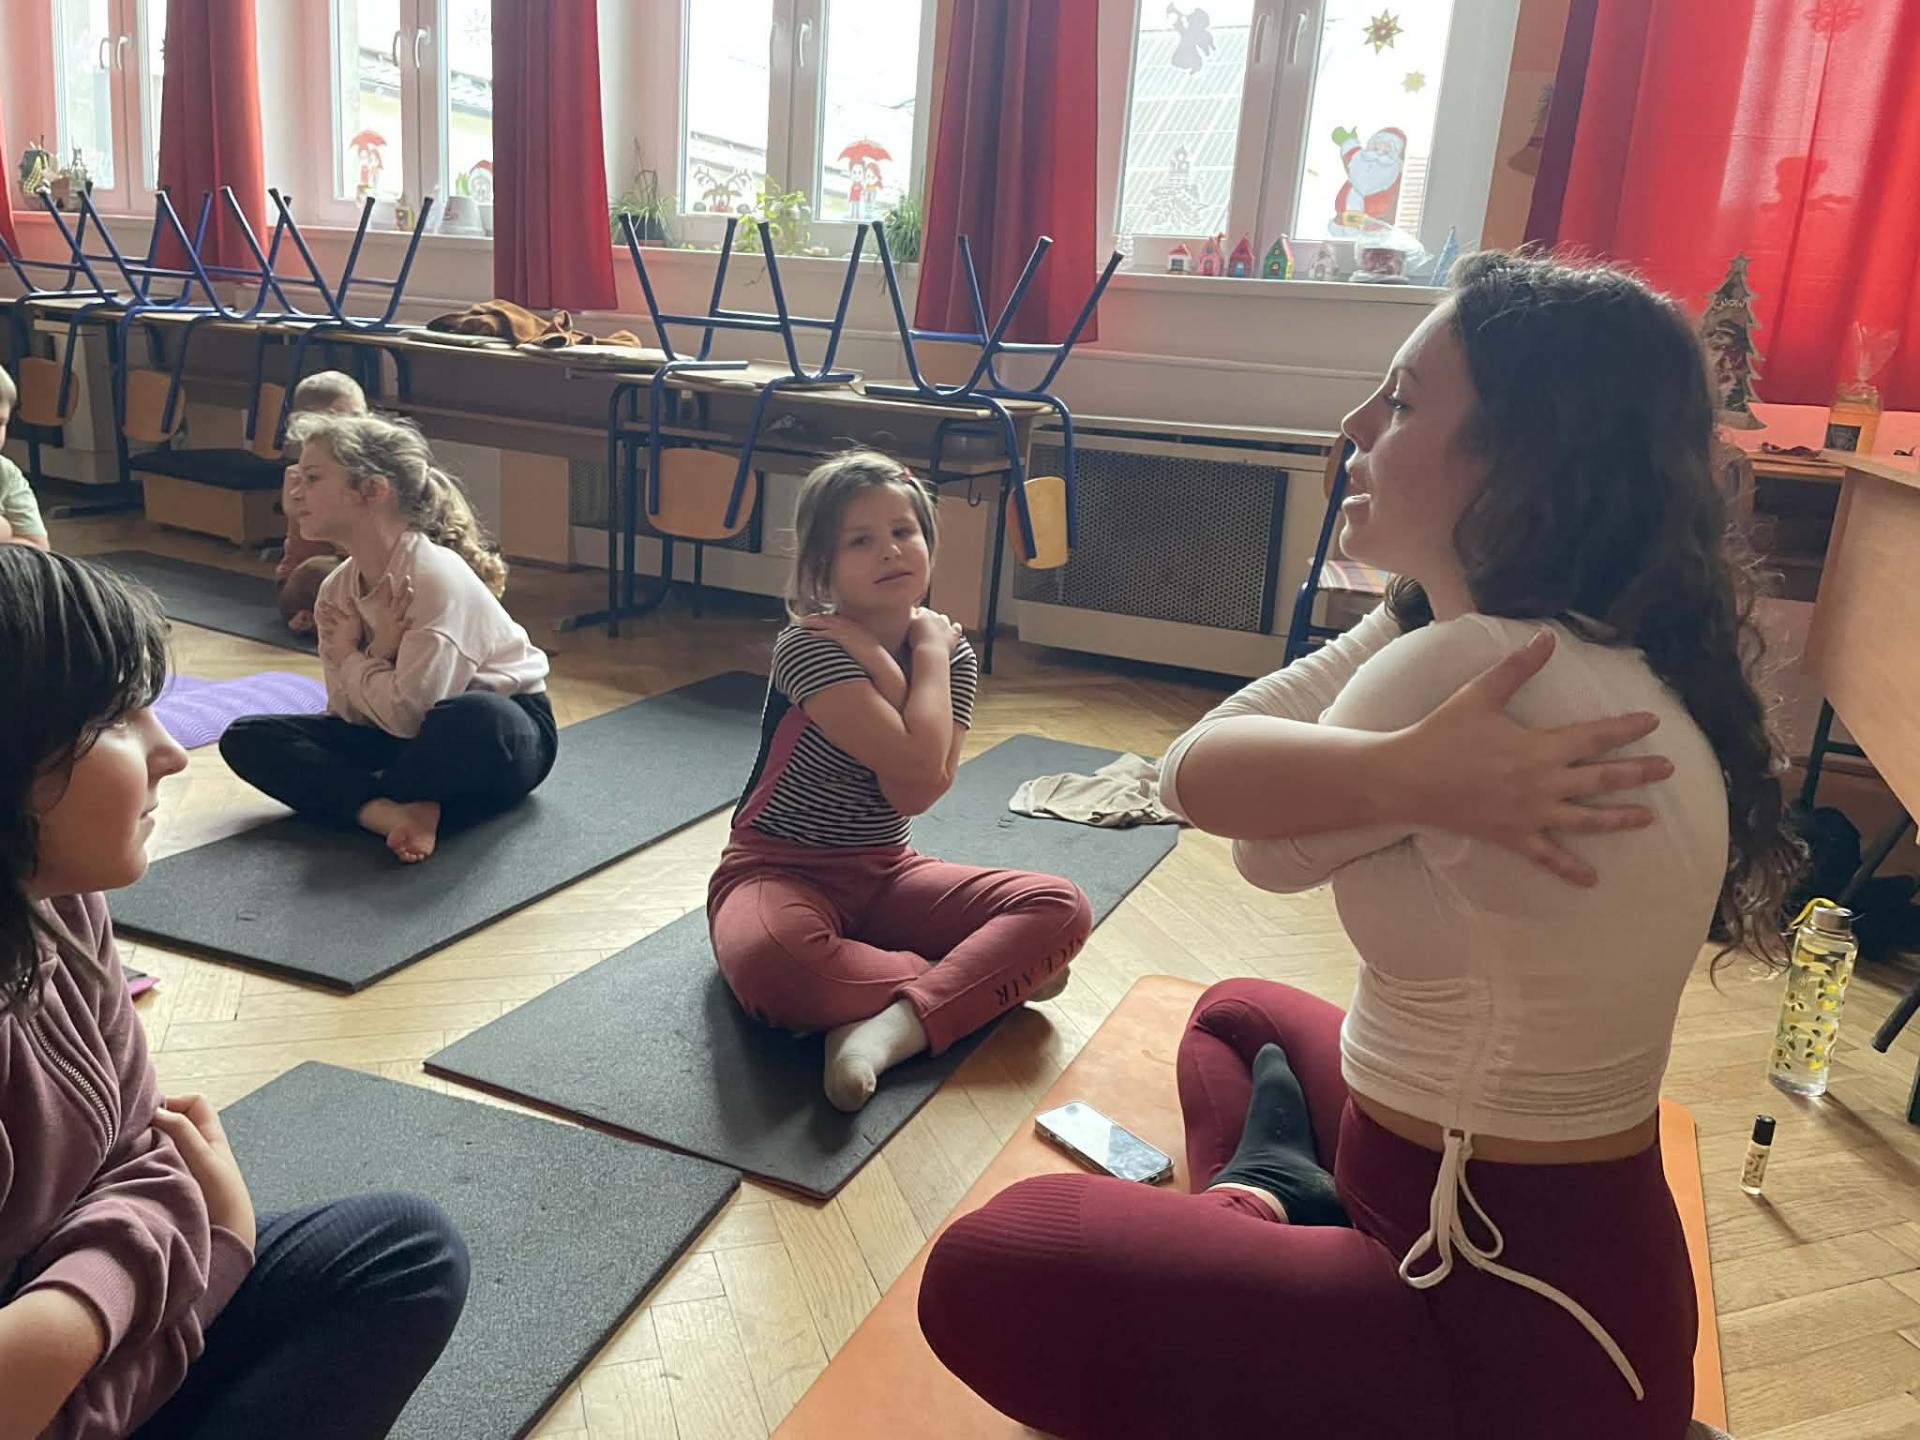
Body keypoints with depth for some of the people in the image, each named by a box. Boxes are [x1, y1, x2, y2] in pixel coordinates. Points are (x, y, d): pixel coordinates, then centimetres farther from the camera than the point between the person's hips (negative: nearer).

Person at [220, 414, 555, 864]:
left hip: (505, 729, -7)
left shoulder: (437, 578, -26)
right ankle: (394, 812, -24)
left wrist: (351, 656, -13)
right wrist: (377, 650, -24)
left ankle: (364, 802, -13)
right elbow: (350, 713, -7)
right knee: (247, 737, -4)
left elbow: (408, 714, -29)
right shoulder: (336, 591, -4)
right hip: (411, 735, 7)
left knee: (470, 720, -44)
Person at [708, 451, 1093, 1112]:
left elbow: (916, 792, -16)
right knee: (772, 962, -41)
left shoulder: (950, 650, 0)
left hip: (885, 872, 5)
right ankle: (974, 981, -18)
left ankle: (892, 1030, -31)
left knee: (1060, 907, -15)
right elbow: (915, 763, -29)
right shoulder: (809, 647, -17)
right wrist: (930, 654, -15)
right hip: (781, 871, -5)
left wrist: (878, 660, -17)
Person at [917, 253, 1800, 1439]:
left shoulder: (1471, 667, -32)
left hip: (1520, 1338, -9)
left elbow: (1271, 848, -16)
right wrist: (1396, 776, -23)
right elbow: (1198, 769, -9)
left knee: (984, 1274, -12)